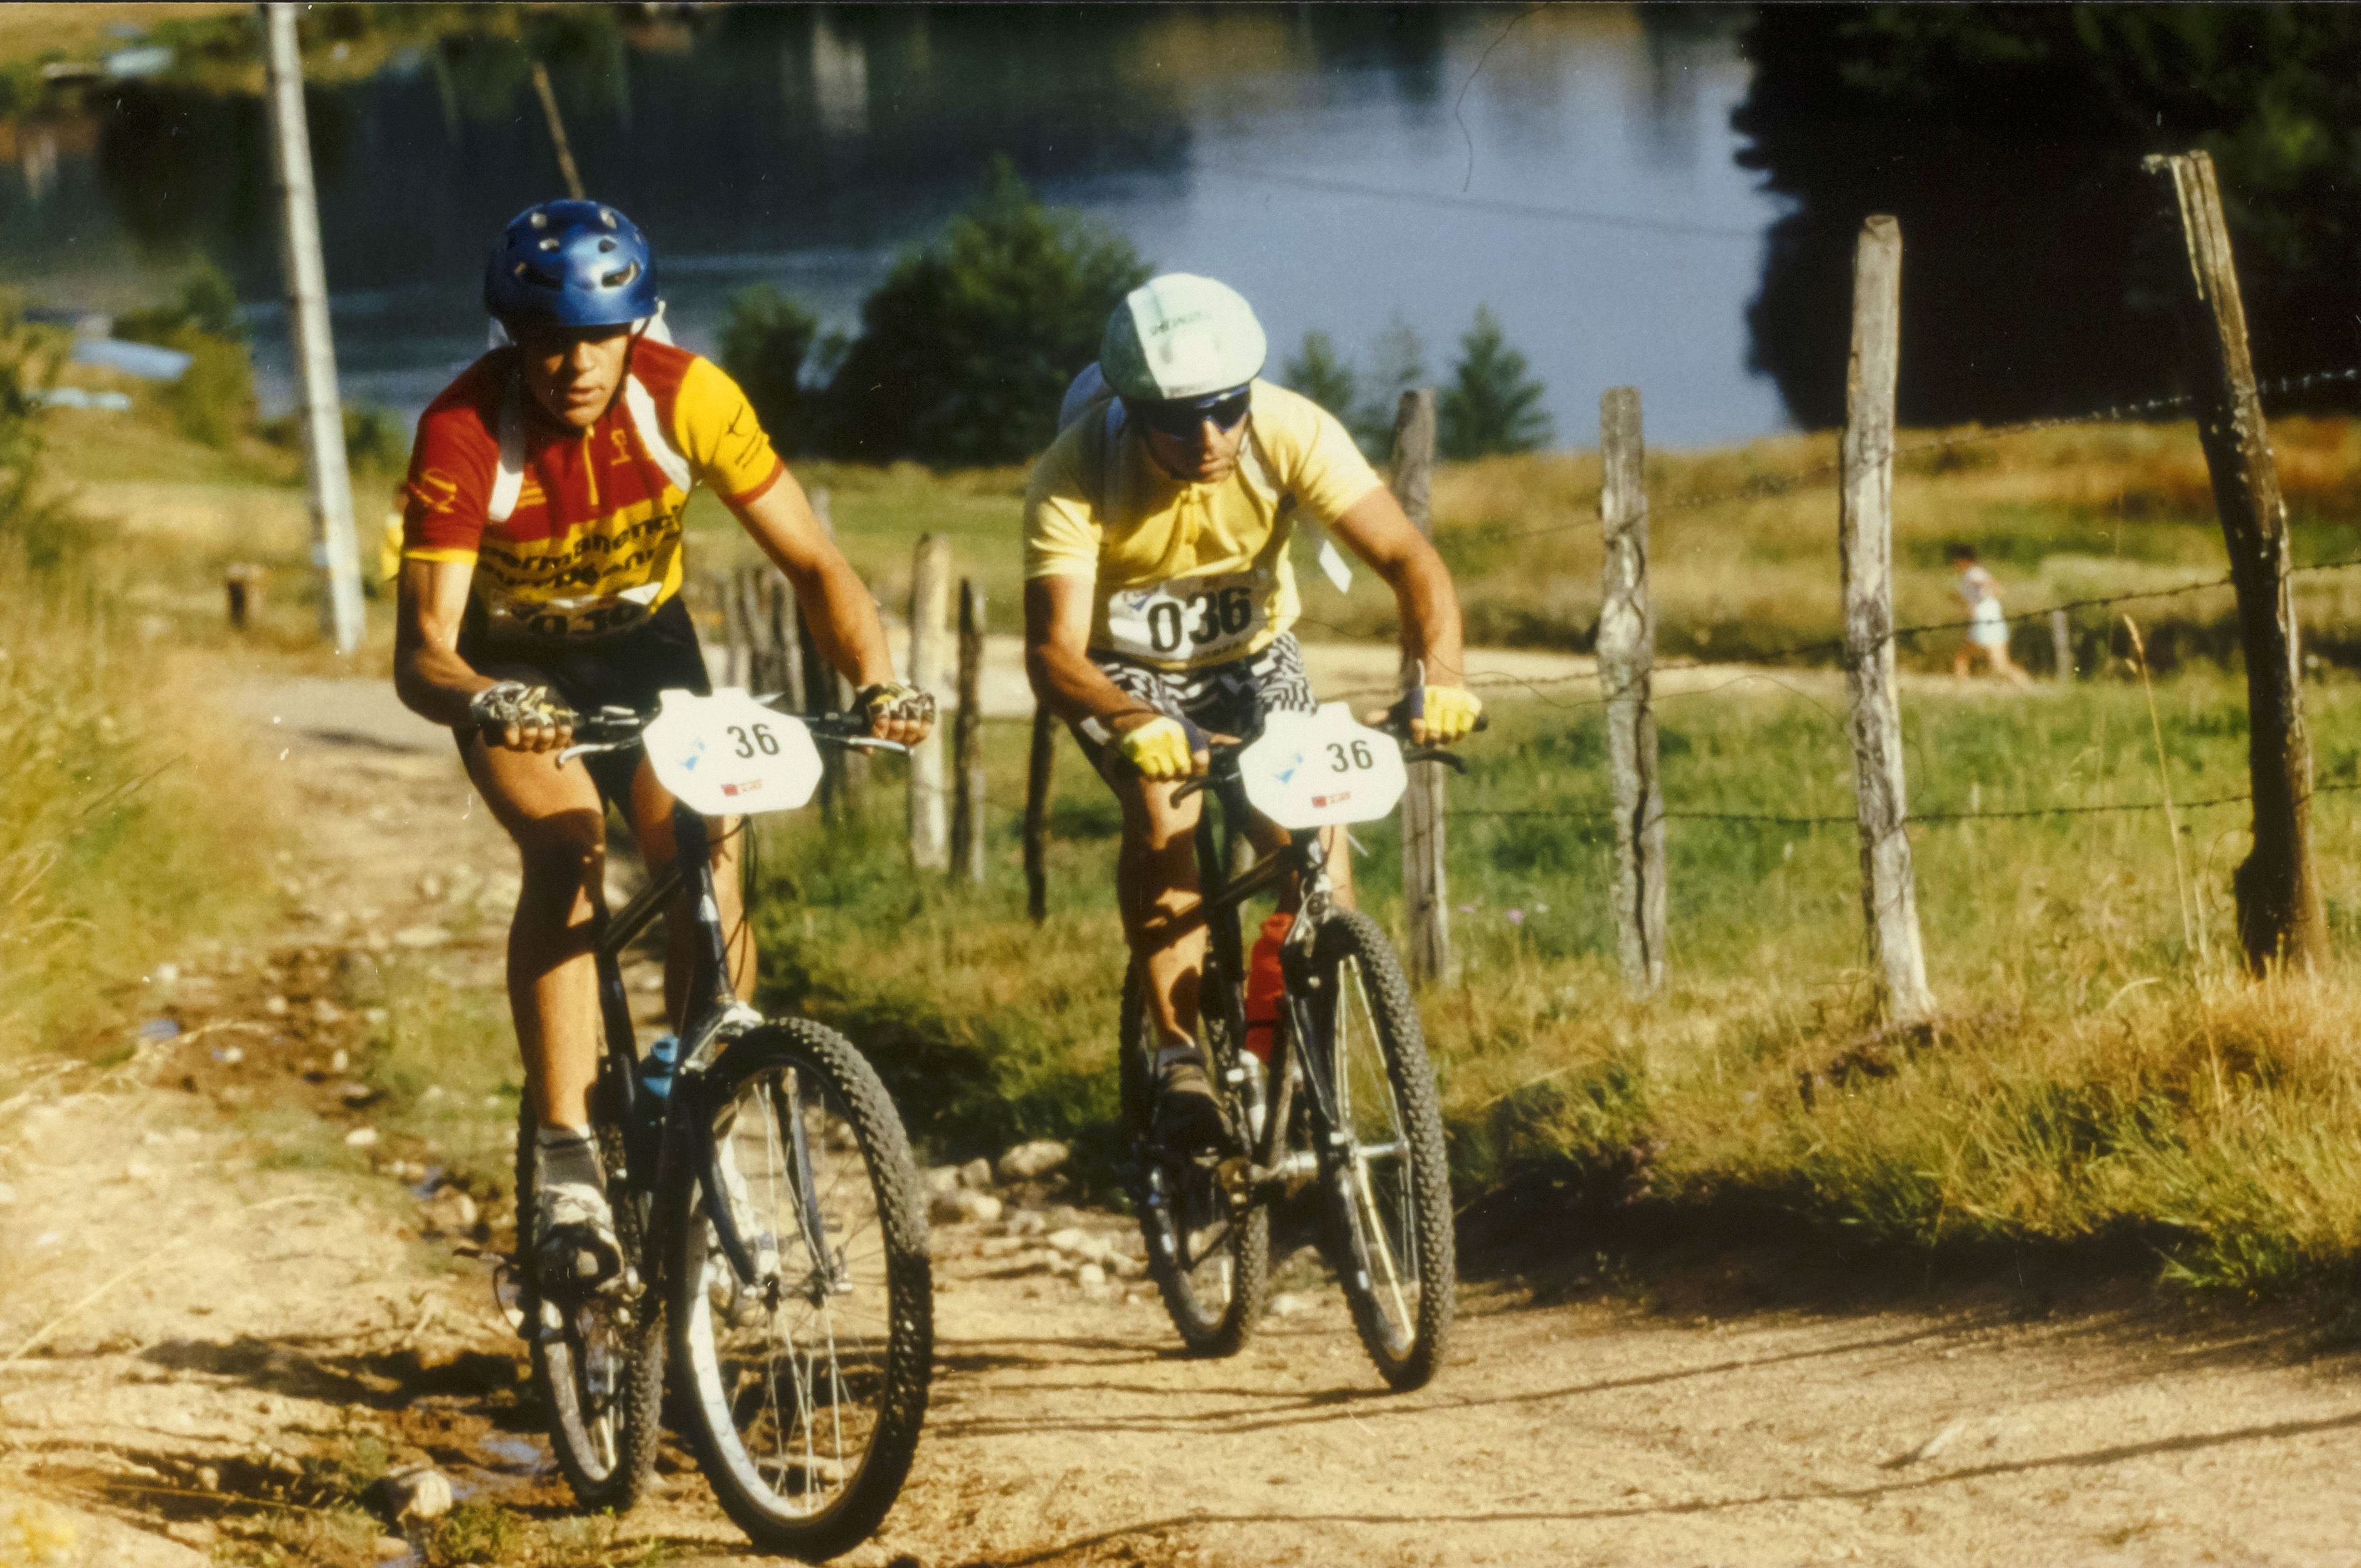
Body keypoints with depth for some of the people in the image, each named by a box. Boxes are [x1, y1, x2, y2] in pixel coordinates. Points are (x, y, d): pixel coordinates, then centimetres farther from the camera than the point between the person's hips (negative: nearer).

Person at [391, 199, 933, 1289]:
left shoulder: (688, 400, -25)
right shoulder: (464, 431, -30)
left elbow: (810, 561, -21)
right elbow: (421, 649, -35)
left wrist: (876, 682, -39)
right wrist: (481, 704, -58)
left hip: (647, 643, 3)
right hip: (513, 670, -2)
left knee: (709, 881, -16)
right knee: (567, 848, -30)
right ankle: (567, 1165, -30)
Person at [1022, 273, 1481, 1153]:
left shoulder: (1291, 434, -28)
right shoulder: (1076, 478, -32)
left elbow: (1408, 559, -32)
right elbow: (1052, 651, -38)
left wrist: (1438, 676, -52)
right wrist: (1135, 724, -59)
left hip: (1251, 654, 2)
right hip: (1125, 672, -2)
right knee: (1164, 813, -30)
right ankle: (1179, 1056, -18)